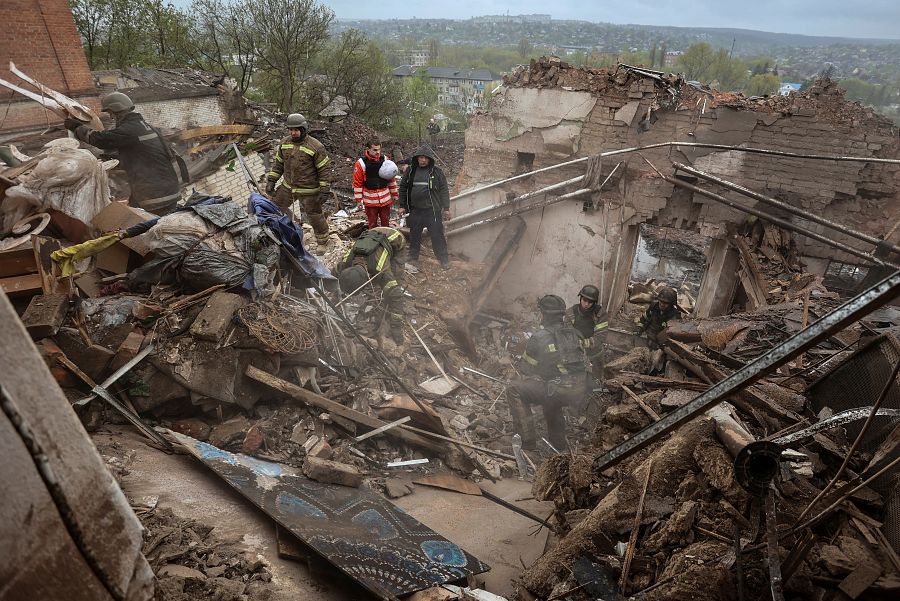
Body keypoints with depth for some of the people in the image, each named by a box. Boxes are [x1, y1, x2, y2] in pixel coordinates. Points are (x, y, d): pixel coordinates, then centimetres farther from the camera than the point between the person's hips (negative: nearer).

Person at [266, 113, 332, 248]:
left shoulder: (316, 146, -17)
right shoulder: (284, 143, 1)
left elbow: (324, 169, -14)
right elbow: (279, 163, 12)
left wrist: (324, 190, -18)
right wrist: (271, 181, 6)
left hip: (309, 191, -6)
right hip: (288, 187, 6)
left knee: (315, 216, 5)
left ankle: (323, 243, 25)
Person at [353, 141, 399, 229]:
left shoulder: (385, 160, 0)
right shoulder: (361, 163, -9)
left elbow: (392, 178, 8)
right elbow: (357, 183, -5)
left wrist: (394, 194, 11)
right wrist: (359, 200, -6)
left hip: (385, 199, 3)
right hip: (370, 201, -3)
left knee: (385, 223, 14)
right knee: (372, 224, 8)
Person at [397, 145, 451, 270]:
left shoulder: (436, 171, -2)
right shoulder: (411, 171, 5)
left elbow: (444, 190, -2)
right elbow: (403, 188, 11)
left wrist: (446, 208, -5)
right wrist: (402, 206, 8)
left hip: (433, 210, -2)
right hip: (415, 210, 3)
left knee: (437, 235, 1)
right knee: (414, 236, 13)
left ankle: (444, 259, 13)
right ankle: (413, 258, 28)